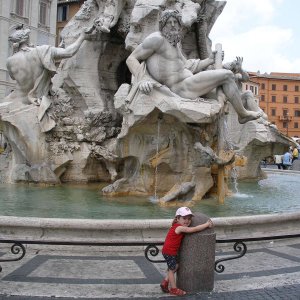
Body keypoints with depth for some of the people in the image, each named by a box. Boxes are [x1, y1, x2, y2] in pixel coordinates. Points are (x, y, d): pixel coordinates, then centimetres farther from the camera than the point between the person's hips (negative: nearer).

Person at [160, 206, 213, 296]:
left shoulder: (177, 226, 5)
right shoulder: (180, 228, -23)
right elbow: (194, 229, -25)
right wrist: (206, 224, -15)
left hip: (172, 251, 9)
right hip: (169, 251, -9)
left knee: (175, 266, 19)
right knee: (172, 269, 3)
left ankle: (165, 283, 28)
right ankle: (174, 289, 16)